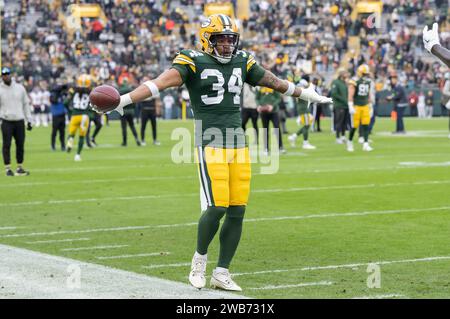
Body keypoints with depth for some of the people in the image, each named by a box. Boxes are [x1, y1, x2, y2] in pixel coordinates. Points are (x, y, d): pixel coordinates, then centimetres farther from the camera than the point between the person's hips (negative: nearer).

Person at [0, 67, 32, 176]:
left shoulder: (20, 87, 8)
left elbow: (26, 104, 12)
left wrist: (29, 121, 9)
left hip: (19, 121, 2)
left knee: (20, 145, 4)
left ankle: (20, 168, 14)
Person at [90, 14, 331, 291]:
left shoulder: (242, 61, 12)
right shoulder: (193, 62, -6)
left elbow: (275, 82, 26)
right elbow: (160, 83, -19)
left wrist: (307, 95, 38)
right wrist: (125, 99, -33)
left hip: (238, 144, 6)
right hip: (210, 145, -6)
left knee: (237, 211, 2)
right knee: (217, 207, -14)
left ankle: (222, 273, 14)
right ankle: (200, 258, 14)